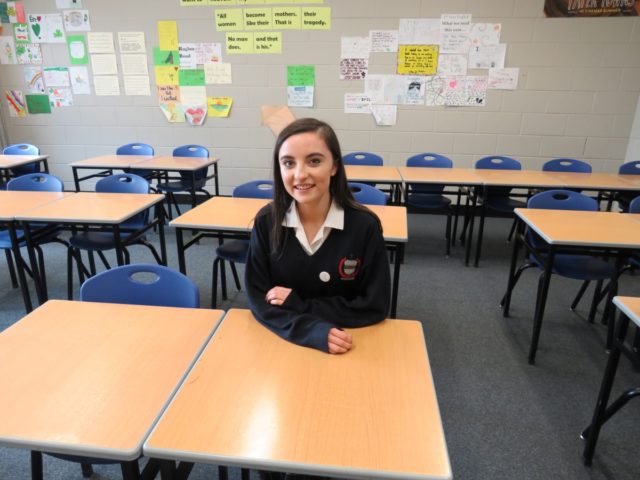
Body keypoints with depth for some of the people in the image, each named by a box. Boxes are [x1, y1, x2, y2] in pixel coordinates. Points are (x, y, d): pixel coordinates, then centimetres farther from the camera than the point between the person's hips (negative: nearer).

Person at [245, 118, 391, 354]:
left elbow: (375, 307, -10)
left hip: (347, 347, -1)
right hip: (283, 342, 2)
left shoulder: (365, 225, -13)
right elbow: (259, 301, -7)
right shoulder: (266, 222, -8)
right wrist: (313, 331, -23)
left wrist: (299, 305, -13)